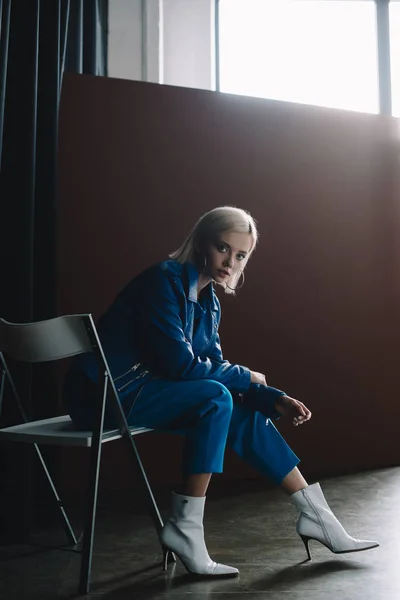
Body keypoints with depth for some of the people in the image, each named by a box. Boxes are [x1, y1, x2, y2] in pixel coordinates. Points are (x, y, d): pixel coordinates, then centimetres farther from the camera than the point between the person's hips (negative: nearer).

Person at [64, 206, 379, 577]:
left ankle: (316, 517, 8)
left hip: (144, 389, 8)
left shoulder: (208, 300, 7)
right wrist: (246, 377, -10)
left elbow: (213, 366, 5)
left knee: (245, 413, 0)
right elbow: (180, 363, -23)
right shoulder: (164, 281, -18)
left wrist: (274, 400, -8)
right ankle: (185, 530, -18)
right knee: (216, 399, -25)